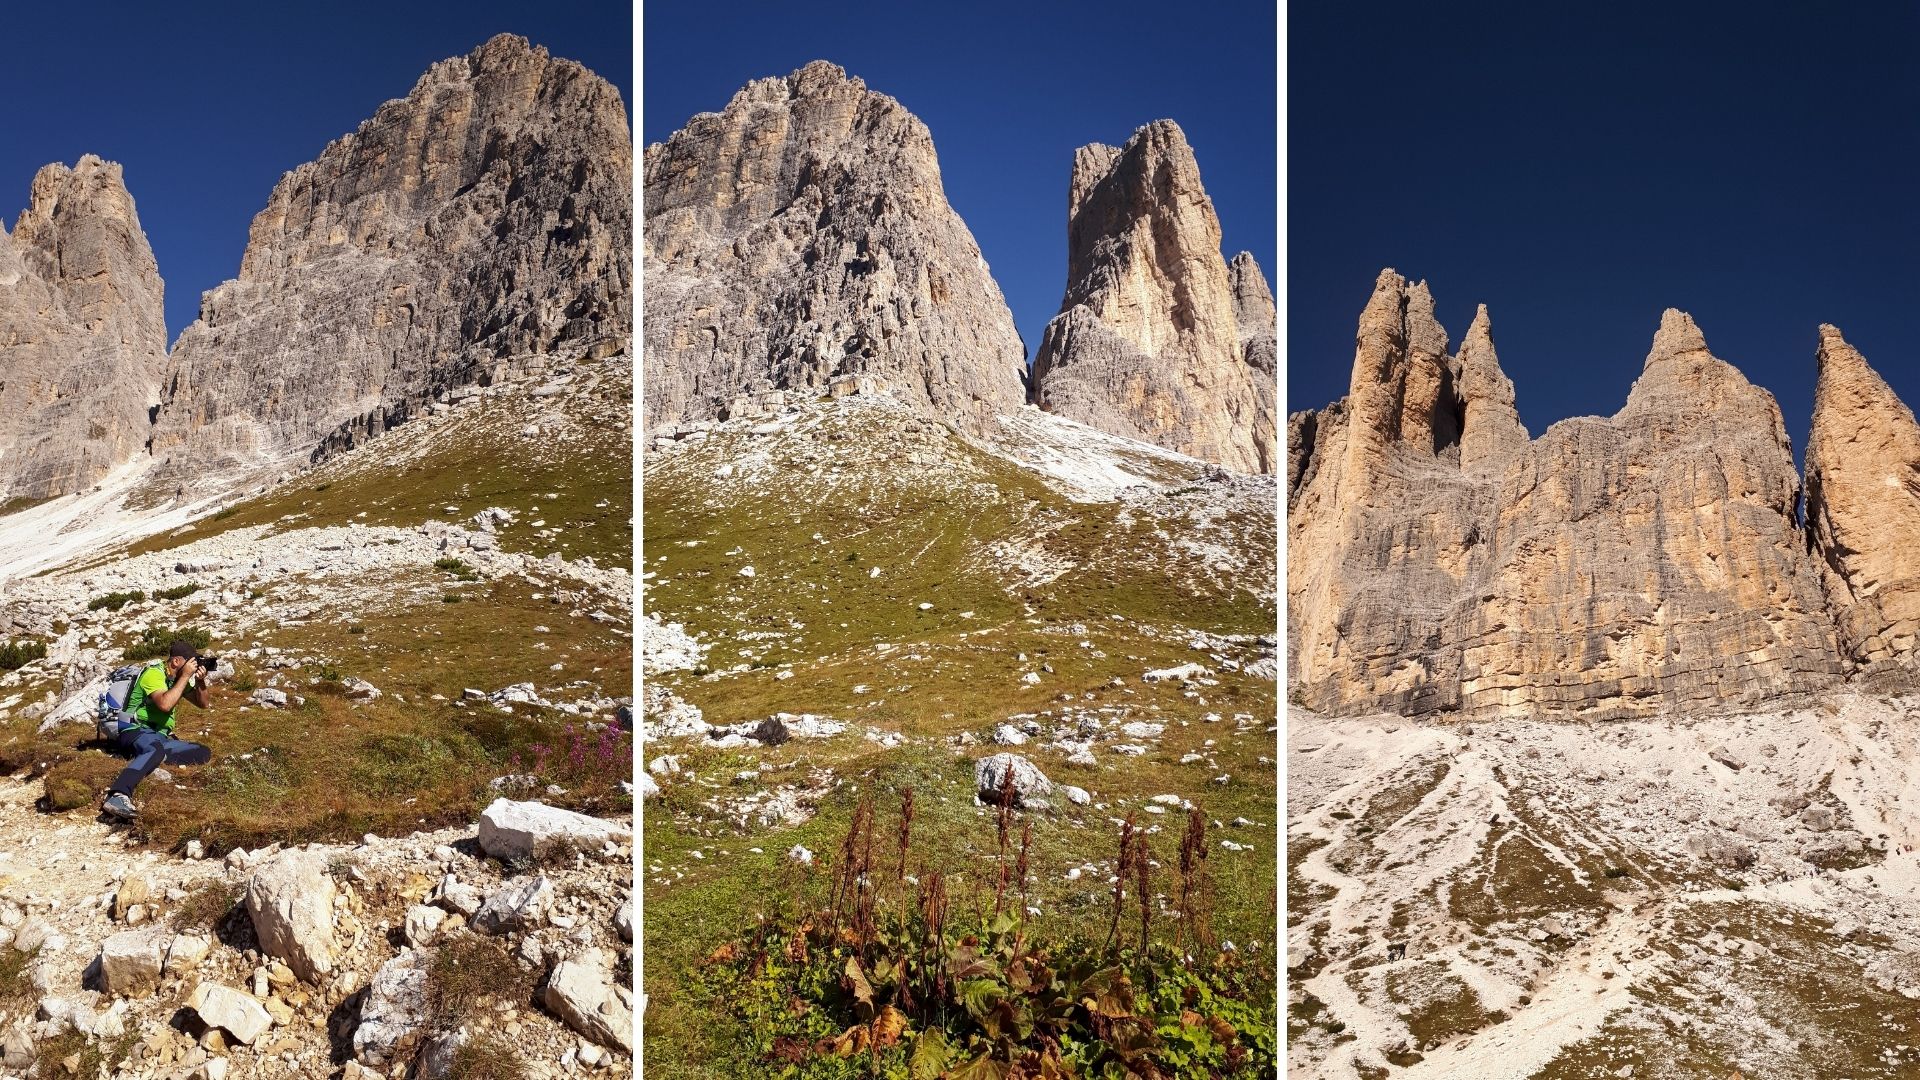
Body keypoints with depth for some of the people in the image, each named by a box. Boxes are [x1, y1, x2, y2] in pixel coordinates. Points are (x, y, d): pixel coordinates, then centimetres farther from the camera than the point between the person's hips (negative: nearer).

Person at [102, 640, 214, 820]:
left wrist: (201, 681, -1)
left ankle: (152, 757, -27)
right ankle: (118, 797, -62)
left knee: (204, 753, -11)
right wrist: (185, 676, -21)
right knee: (156, 749, -43)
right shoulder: (154, 673, -12)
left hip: (160, 736, 9)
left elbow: (202, 703, 18)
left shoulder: (179, 678, 13)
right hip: (136, 731, -8)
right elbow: (165, 704, -28)